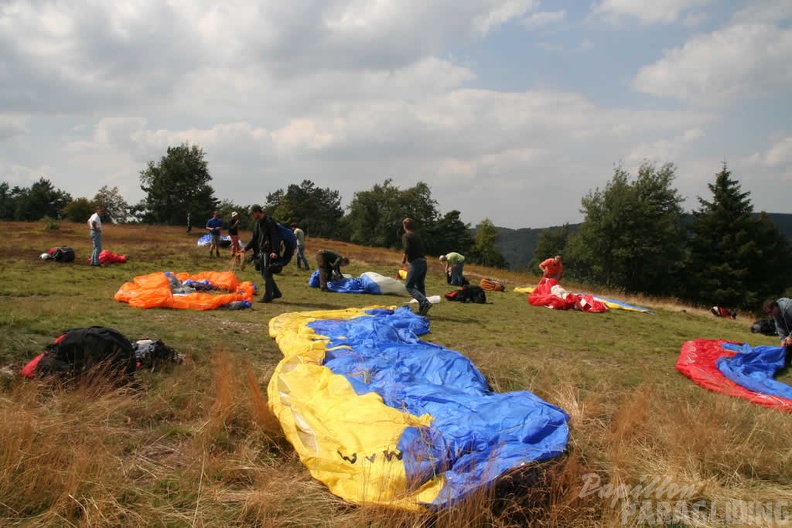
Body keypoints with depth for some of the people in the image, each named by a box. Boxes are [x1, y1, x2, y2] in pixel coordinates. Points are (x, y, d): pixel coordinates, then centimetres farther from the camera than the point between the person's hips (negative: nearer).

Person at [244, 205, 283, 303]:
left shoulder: (269, 222, -12)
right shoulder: (258, 223, 15)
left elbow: (275, 238, -18)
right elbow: (254, 238, 22)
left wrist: (275, 251, -28)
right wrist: (246, 248, 16)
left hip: (268, 252, -9)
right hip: (261, 251, 9)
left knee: (267, 275, -7)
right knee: (264, 274, 13)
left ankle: (268, 297, -1)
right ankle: (276, 293, 23)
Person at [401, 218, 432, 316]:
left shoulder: (406, 236, -3)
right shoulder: (418, 236, 19)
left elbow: (407, 249, -18)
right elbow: (421, 248, 17)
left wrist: (404, 258, -1)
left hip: (415, 263, -8)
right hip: (423, 261, 8)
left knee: (409, 286, -3)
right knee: (420, 286, 16)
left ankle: (425, 303, -21)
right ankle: (422, 310, 17)